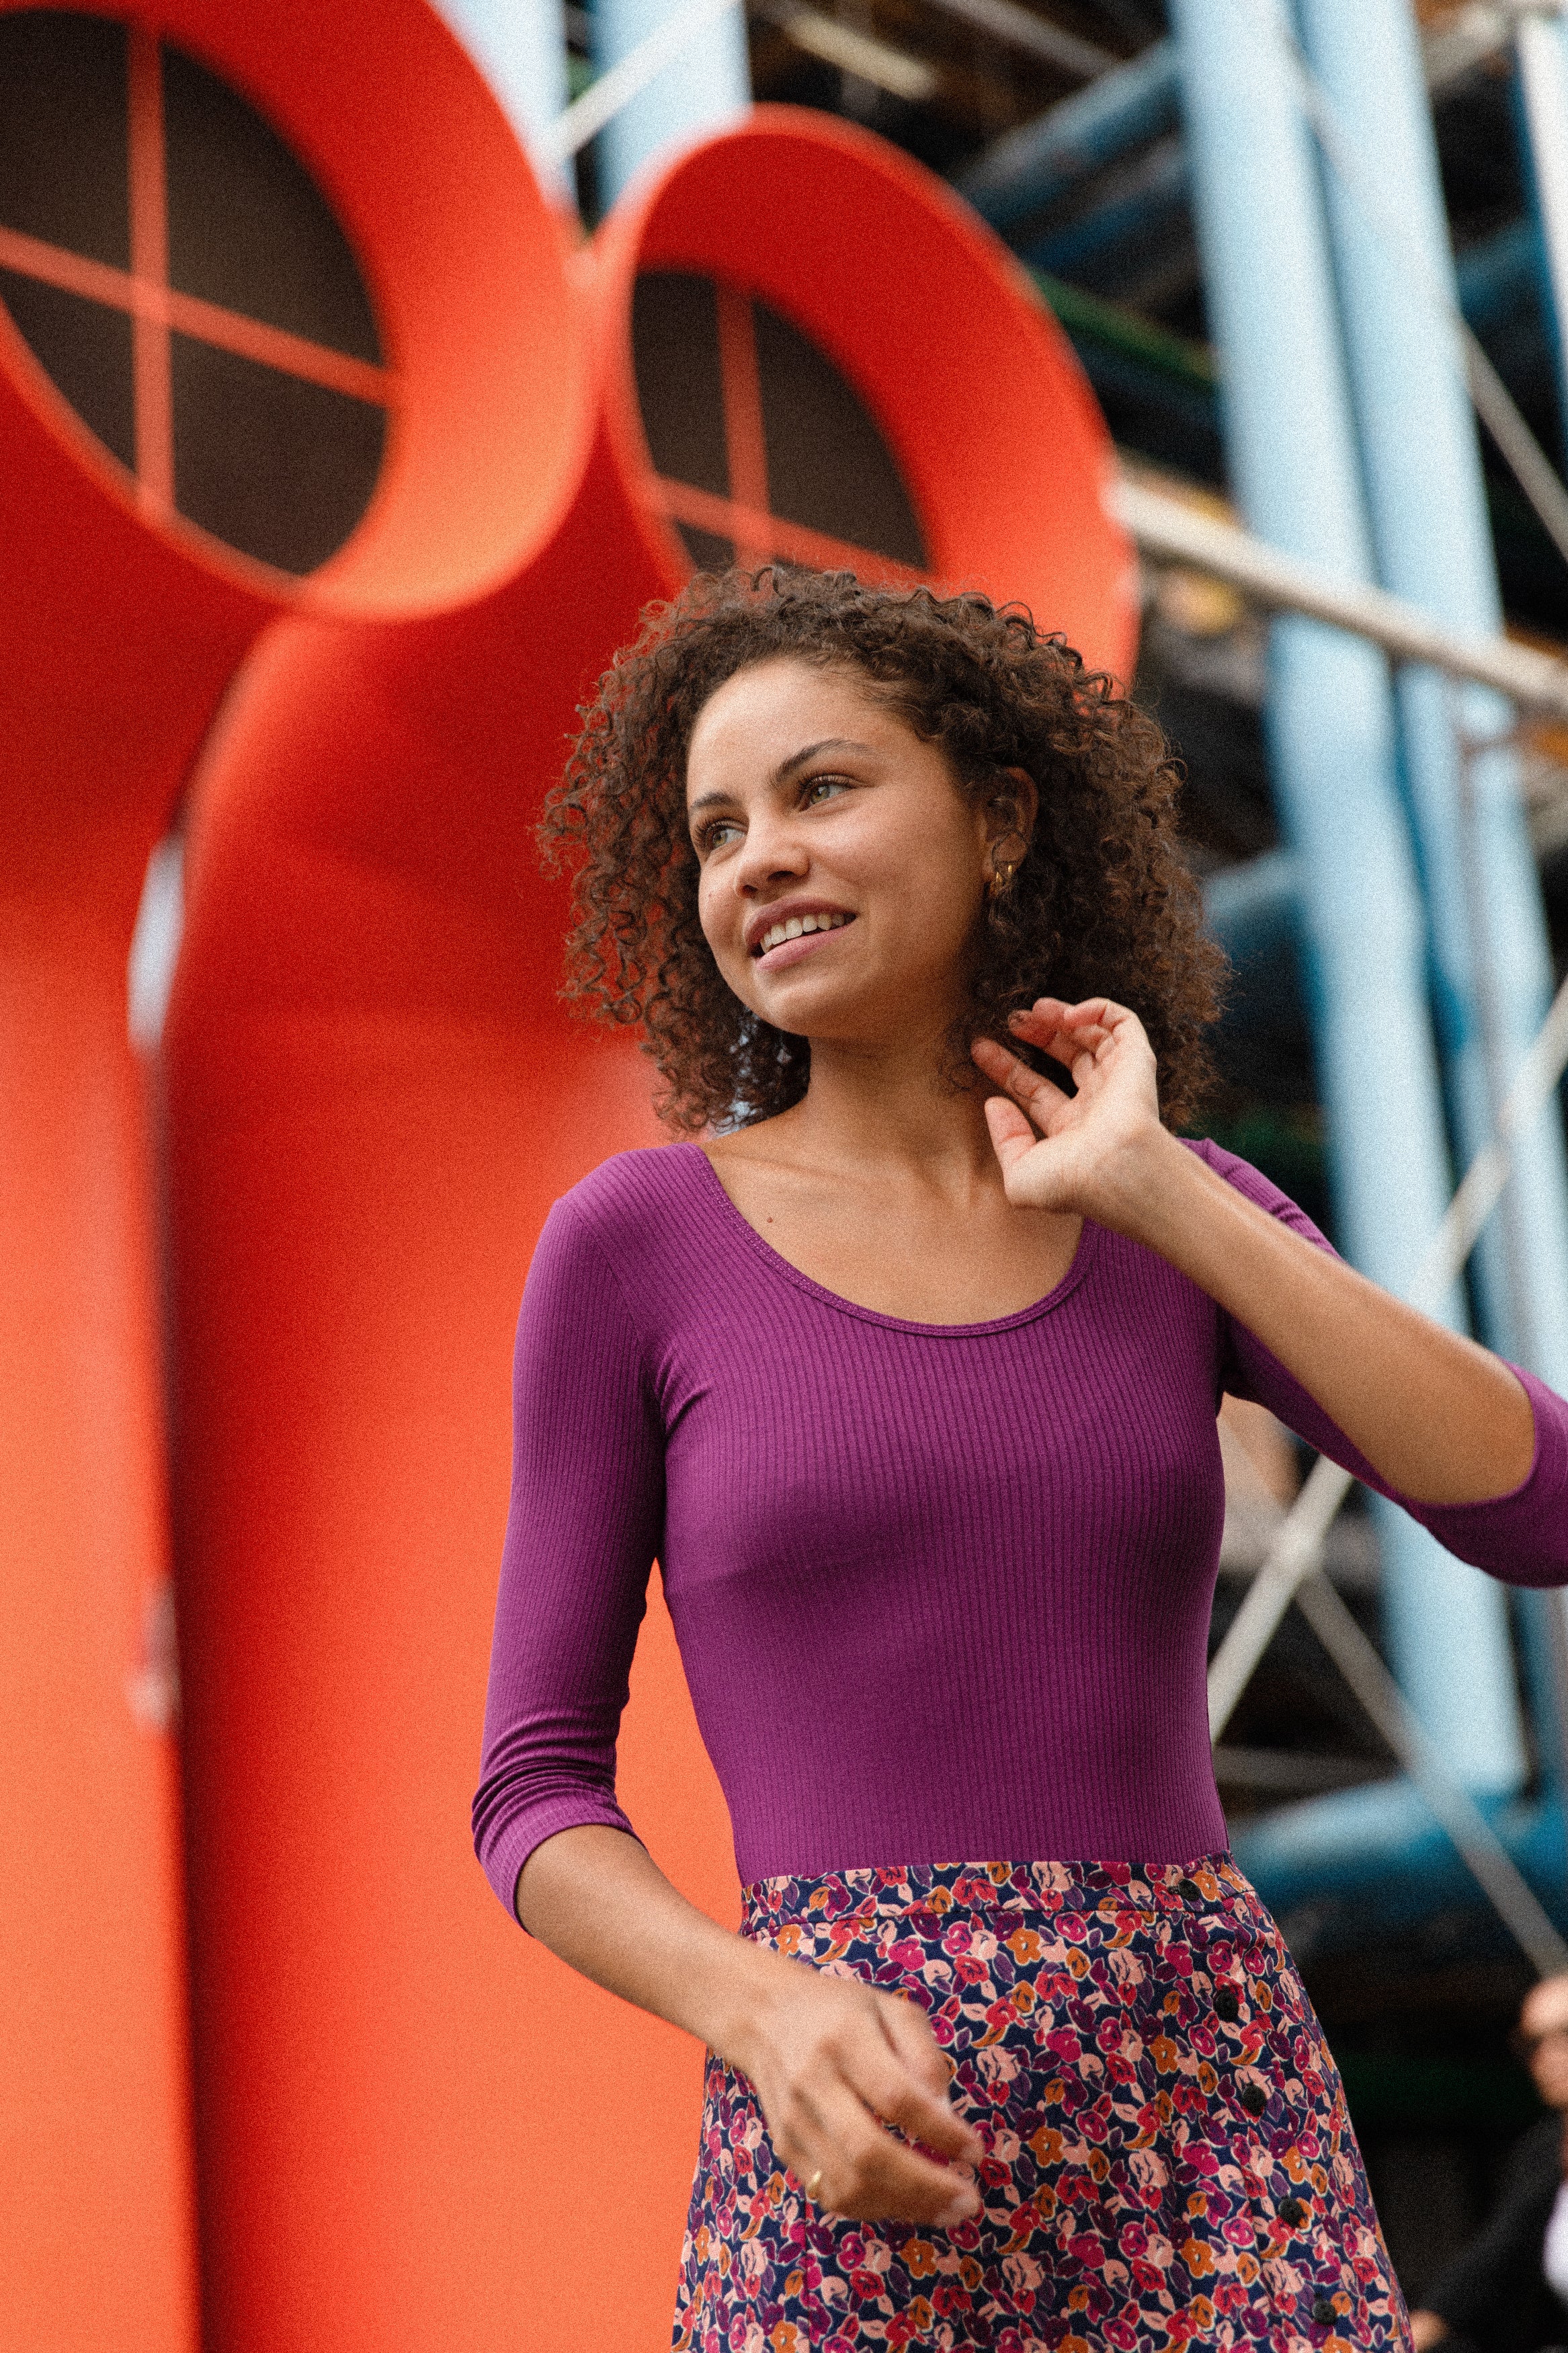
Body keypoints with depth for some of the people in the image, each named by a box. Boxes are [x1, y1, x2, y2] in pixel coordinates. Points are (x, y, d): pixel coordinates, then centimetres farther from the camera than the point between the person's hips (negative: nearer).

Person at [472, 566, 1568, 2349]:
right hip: (855, 2160, -2)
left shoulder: (1188, 1224, 10)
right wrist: (769, 2014, -16)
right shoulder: (633, 1244, 2)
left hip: (1215, 2114, 2)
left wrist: (1156, 1194, -6)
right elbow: (537, 1795, 3)